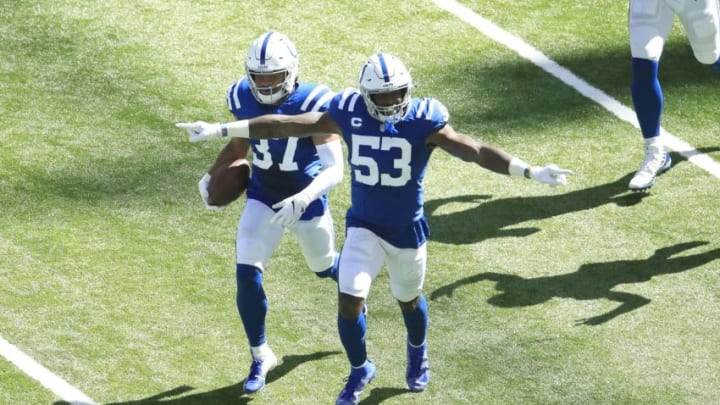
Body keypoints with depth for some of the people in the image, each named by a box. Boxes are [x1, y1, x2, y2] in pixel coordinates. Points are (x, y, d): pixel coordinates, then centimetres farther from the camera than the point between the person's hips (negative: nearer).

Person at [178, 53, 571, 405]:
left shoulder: (423, 121, -20)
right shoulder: (349, 114, -13)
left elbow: (475, 151, -24)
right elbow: (286, 125, -8)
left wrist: (532, 172, -32)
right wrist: (219, 130, -6)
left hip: (407, 230, -1)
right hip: (364, 226, 1)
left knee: (408, 300, 20)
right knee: (349, 302, -9)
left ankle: (417, 353, 55)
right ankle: (359, 370, 20)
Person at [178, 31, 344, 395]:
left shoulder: (313, 105, -30)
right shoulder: (244, 98, -15)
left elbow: (335, 169, -35)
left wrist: (303, 199, -49)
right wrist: (212, 175, -2)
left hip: (307, 201, -2)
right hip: (263, 198, 3)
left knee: (324, 268, 21)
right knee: (247, 275, -12)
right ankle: (260, 356, 7)